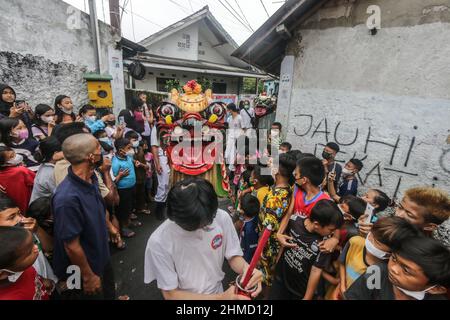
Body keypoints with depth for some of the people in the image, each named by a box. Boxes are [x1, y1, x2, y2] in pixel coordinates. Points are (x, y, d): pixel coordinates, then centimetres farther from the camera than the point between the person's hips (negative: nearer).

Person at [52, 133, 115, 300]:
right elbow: (72, 246, -26)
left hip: (102, 256, 7)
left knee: (109, 293, 28)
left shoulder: (91, 178, -11)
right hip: (84, 268, -7)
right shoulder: (68, 198, -35)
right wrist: (88, 276, -15)